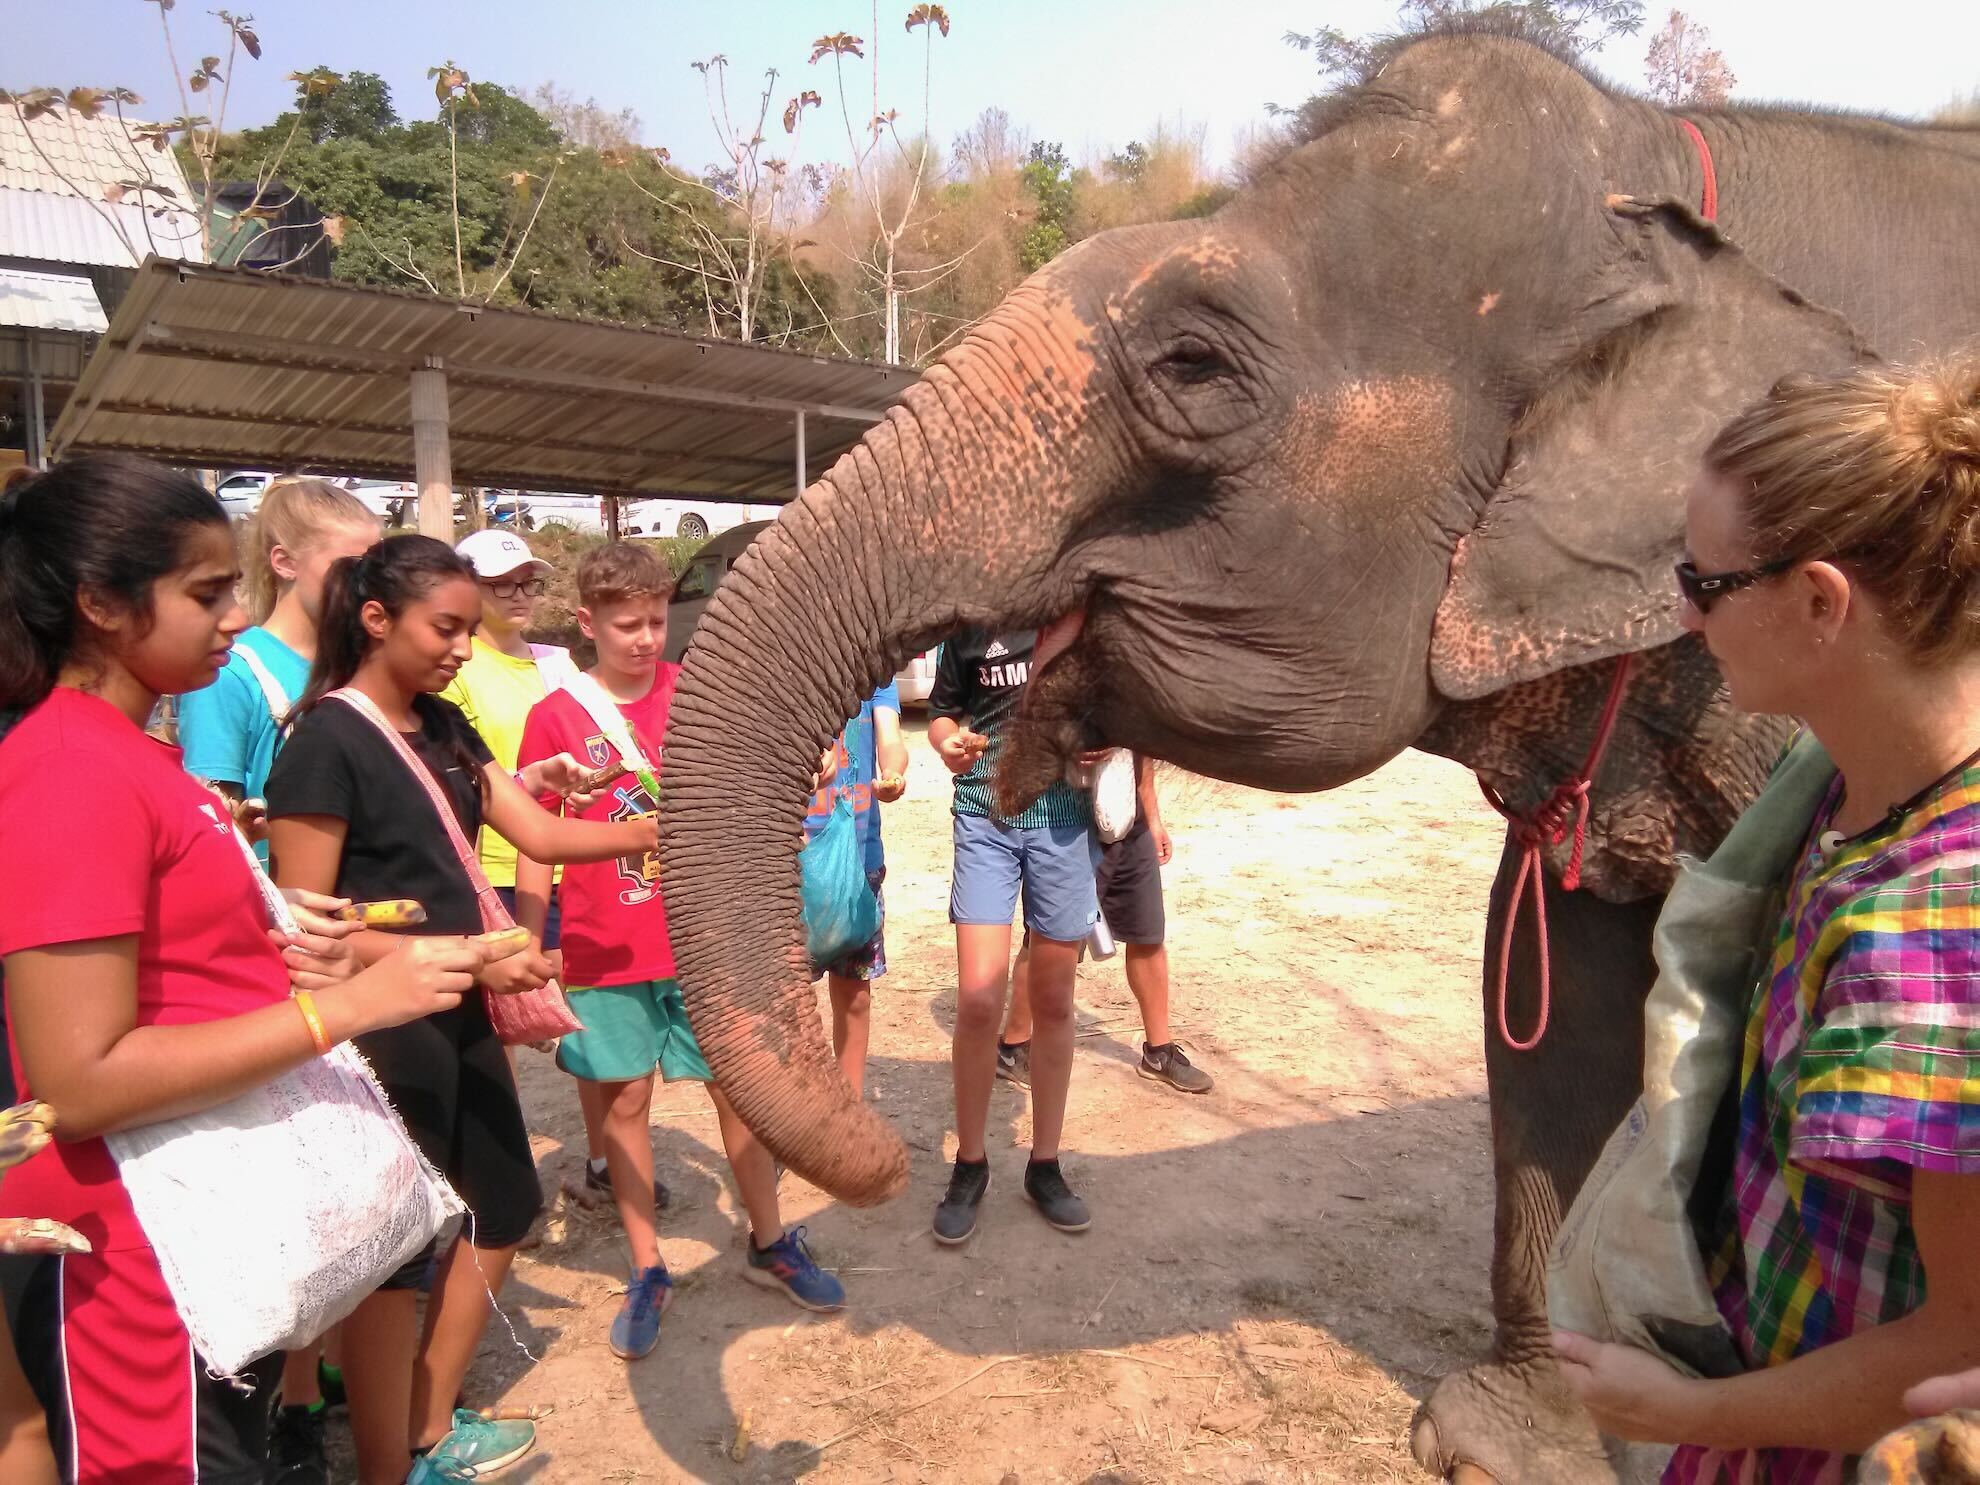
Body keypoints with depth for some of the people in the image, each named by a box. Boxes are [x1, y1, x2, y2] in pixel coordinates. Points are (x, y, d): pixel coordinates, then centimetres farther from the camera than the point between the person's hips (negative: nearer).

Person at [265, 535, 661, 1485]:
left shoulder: (444, 728, 7)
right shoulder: (326, 739, -16)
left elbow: (542, 835, 3)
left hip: (459, 1019, 9)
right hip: (385, 1030, -8)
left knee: (502, 1209, 18)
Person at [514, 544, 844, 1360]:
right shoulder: (555, 717, -4)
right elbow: (536, 845, -2)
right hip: (607, 949, -1)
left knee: (738, 1086, 9)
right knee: (625, 1101, 9)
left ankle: (769, 1242, 29)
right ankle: (647, 1272, 25)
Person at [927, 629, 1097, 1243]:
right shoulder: (971, 624, 3)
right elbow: (943, 710, 13)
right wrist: (947, 742, -9)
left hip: (1066, 818, 1)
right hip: (985, 816, 0)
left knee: (1054, 1001, 8)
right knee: (978, 997, -9)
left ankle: (1044, 1166, 25)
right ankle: (970, 1165, 12)